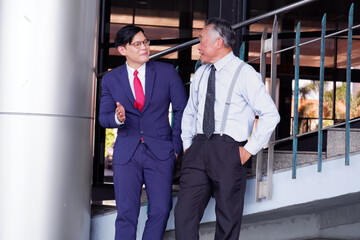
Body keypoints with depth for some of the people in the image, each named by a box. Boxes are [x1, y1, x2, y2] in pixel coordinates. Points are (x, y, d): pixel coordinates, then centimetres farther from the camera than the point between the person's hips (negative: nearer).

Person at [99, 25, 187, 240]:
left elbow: (182, 109, 6)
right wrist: (117, 118, -19)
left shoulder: (167, 72, 2)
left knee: (160, 210, -3)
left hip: (160, 151, 0)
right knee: (126, 212, 0)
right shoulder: (110, 80, 5)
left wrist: (177, 145, 0)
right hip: (126, 153, 0)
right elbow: (104, 117, 5)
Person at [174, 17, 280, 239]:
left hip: (228, 152, -5)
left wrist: (249, 149, -9)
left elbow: (271, 115, -7)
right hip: (198, 150, 5)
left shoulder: (245, 74, -5)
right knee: (184, 214, -5)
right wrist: (187, 144, 14)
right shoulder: (201, 74, 15)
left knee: (228, 221, 2)